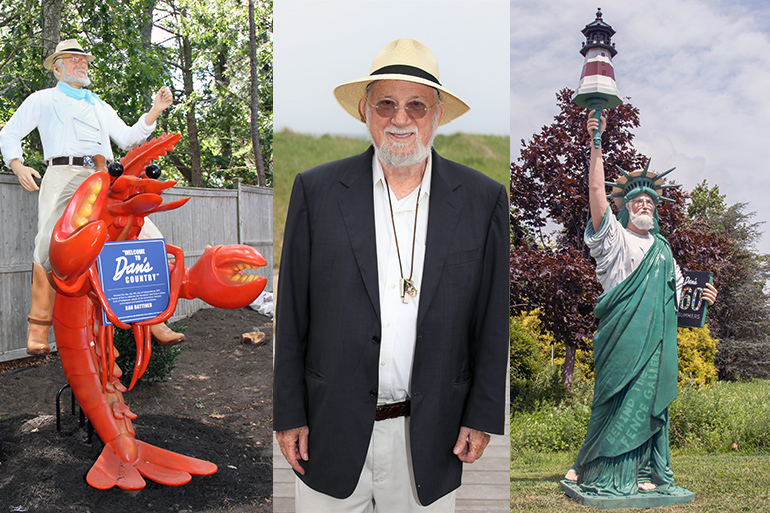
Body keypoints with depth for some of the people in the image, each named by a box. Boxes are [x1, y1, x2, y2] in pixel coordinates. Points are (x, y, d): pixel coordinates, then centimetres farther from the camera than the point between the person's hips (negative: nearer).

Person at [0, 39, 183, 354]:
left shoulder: (100, 106, 34)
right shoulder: (43, 100, 24)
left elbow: (127, 139, 23)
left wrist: (155, 111, 9)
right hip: (64, 174, -3)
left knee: (150, 238, -12)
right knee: (50, 244, -25)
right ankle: (38, 328, -13)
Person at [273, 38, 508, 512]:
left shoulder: (483, 199, -2)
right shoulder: (316, 190, -3)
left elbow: (494, 318, 2)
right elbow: (292, 314, -1)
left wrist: (483, 417, 1)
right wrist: (289, 415, -1)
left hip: (431, 434, 1)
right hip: (332, 430, 0)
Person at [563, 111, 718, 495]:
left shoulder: (661, 248, 23)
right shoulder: (614, 237, 5)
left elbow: (677, 288, 28)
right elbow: (597, 191, -7)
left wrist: (702, 295, 7)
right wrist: (596, 144, -13)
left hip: (657, 335, 5)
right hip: (624, 331, -5)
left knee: (649, 399, 3)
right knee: (618, 397, -6)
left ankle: (642, 470, 10)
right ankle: (601, 470, 3)